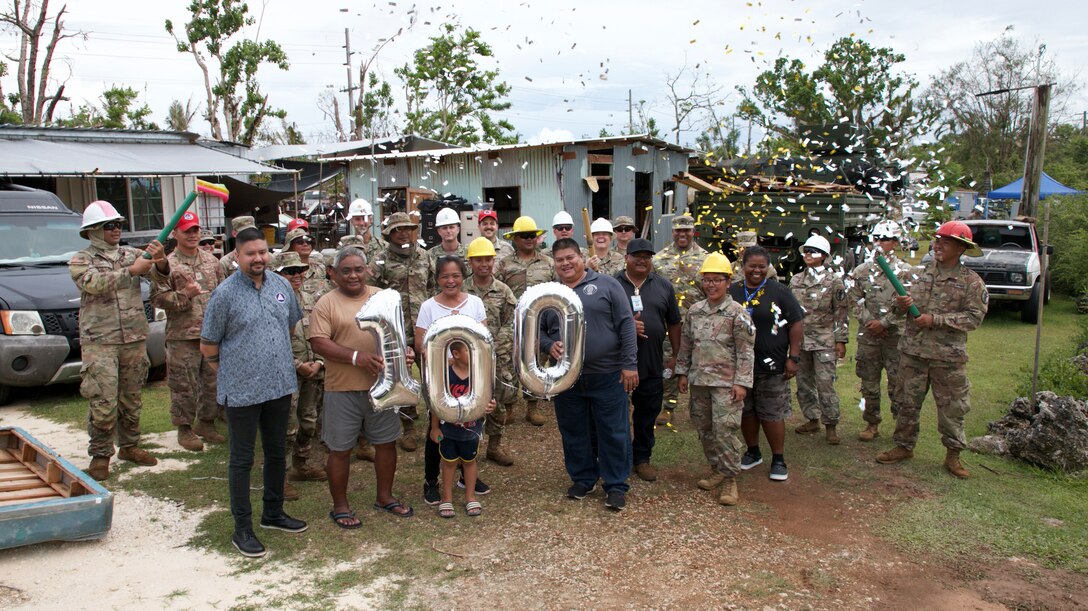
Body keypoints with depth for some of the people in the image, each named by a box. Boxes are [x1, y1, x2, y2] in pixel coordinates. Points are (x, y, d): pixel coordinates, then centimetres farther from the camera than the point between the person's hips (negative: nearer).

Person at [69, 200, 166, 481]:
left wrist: (160, 260, -28)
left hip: (135, 339, 4)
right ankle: (100, 455, 7)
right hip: (99, 342, -4)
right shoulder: (80, 260, 1)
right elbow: (94, 283, -20)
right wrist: (131, 271, -27)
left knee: (131, 398, 14)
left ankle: (129, 446, 27)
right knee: (103, 403, -6)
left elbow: (164, 271, -5)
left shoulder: (132, 254, 9)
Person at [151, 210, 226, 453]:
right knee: (184, 385, 0)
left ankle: (206, 422, 27)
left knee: (213, 381, 11)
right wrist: (184, 295, -18)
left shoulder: (212, 261, 12)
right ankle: (184, 429, 14)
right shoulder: (167, 264, -3)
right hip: (182, 336, -5)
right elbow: (157, 297, -8)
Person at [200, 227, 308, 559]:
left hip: (280, 386, 5)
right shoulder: (225, 293, -11)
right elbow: (208, 345, -4)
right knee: (242, 459, 6)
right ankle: (242, 529, 17)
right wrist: (231, 374, 1)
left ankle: (273, 513, 35)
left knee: (277, 453, 17)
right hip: (242, 391, -5)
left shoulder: (282, 285, 3)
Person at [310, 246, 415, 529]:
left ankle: (384, 496, 33)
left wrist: (405, 350, -8)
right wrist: (357, 357, -23)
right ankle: (340, 506, 24)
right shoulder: (327, 303, -6)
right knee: (340, 449, 7)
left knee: (386, 442, 15)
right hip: (343, 389, -4)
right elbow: (319, 343, -13)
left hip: (382, 384, 4)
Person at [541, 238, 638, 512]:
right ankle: (582, 479, 31)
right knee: (574, 433, 13)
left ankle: (616, 485, 17)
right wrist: (549, 345, -7)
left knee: (614, 433, 3)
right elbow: (538, 330, 15)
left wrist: (629, 364, -10)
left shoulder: (606, 285, -2)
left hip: (607, 376, -3)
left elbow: (626, 324, -5)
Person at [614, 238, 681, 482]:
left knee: (648, 412, 12)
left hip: (652, 364, 3)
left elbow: (673, 323, 13)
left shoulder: (664, 286, 8)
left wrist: (676, 354, 11)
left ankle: (642, 457, 28)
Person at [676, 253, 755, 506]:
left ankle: (730, 479, 4)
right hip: (699, 380, 6)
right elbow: (686, 344, 16)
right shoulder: (694, 311, 9)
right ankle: (716, 469, 28)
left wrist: (741, 382, -12)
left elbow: (746, 351, -8)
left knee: (724, 429, -8)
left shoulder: (737, 313, -6)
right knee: (704, 428, 12)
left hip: (725, 382, -5)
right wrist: (682, 372, 13)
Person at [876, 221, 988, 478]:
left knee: (952, 408, 5)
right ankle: (904, 446, 24)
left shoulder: (971, 281, -3)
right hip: (913, 351, 3)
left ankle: (953, 455, 20)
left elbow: (974, 318, -9)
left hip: (948, 356, -3)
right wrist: (901, 304, -7)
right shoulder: (918, 273, 9)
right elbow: (901, 301, 18)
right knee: (908, 402, 11)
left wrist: (935, 320, -16)